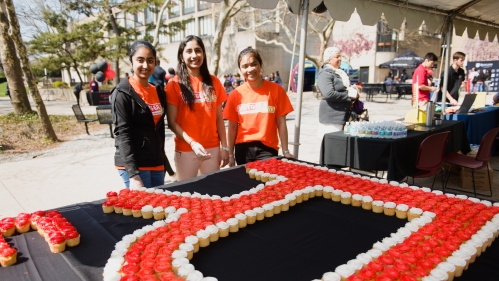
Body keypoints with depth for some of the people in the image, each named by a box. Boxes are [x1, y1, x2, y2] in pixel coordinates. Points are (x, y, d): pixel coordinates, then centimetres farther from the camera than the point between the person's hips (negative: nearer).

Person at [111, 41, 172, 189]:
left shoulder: (159, 92, 11)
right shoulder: (123, 93, -8)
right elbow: (123, 133, -15)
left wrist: (163, 160, 16)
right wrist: (133, 174, -22)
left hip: (157, 164, 7)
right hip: (134, 165, -6)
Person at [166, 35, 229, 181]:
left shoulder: (214, 82, 8)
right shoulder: (175, 84, -3)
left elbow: (219, 119, 9)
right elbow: (172, 122, -6)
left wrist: (225, 147, 4)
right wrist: (192, 143, -18)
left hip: (213, 148, 3)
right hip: (186, 150, -3)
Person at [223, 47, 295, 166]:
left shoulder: (275, 90, -4)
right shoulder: (236, 94, 1)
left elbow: (281, 123, -2)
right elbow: (232, 127, 5)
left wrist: (285, 151, -3)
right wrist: (231, 154, 5)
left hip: (267, 148, -1)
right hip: (243, 149, 2)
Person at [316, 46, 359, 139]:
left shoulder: (340, 73, 18)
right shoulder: (325, 74, -11)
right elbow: (328, 94, -25)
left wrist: (353, 92, 9)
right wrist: (348, 95, -17)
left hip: (343, 115, 9)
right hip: (331, 117, -9)